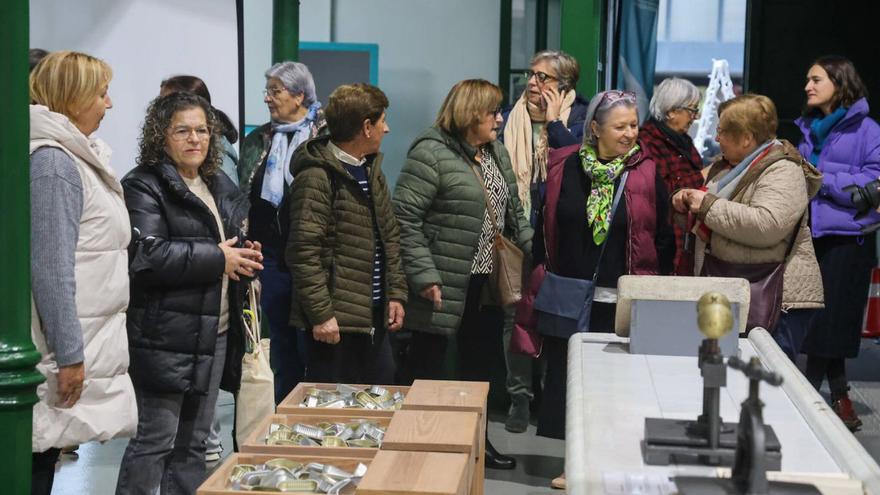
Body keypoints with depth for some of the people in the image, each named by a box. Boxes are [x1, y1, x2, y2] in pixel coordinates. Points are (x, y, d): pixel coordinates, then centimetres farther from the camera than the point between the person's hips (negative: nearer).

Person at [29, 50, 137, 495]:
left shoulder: (75, 157, 15)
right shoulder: (53, 162, -15)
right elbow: (50, 268, -20)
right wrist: (69, 355, -20)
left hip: (83, 339, 9)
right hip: (64, 346, -9)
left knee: (46, 459, 13)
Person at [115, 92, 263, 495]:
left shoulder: (219, 187, 17)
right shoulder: (145, 187, -9)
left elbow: (233, 244, 31)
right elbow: (146, 255, -22)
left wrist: (245, 256, 7)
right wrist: (217, 258, -15)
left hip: (215, 332, 8)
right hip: (166, 336, -8)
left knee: (194, 441, 13)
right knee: (156, 440, -6)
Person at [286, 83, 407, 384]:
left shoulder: (372, 170, 15)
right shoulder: (317, 178, -14)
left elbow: (390, 237, 20)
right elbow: (303, 252, -17)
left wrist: (396, 293, 11)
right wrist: (320, 313, -20)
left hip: (375, 315, 8)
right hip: (335, 320, -8)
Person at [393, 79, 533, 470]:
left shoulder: (496, 152, 11)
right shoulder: (431, 154, -14)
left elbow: (513, 212, 19)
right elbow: (404, 218, -18)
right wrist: (424, 275, -21)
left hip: (487, 284, 8)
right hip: (444, 286, -8)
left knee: (481, 364, 16)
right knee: (429, 365, 5)